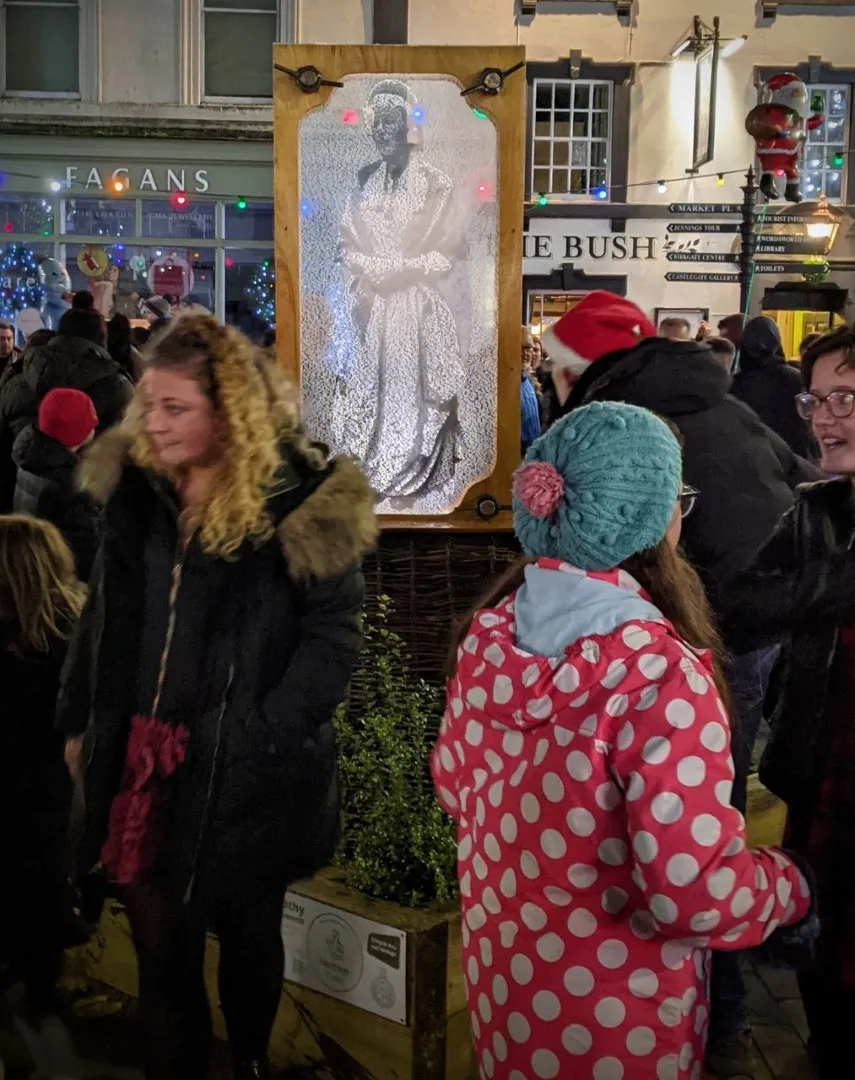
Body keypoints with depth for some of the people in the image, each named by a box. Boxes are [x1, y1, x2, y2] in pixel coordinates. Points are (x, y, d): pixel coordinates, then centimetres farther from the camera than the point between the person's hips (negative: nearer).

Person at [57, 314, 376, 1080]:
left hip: (242, 769, -3)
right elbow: (106, 620, 11)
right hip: (141, 755, 4)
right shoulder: (136, 487, 3)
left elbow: (334, 635, -12)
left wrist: (267, 733, -17)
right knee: (161, 951, 11)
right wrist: (78, 719, 10)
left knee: (248, 937, 18)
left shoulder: (298, 501, -13)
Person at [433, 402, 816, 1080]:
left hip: (500, 969, 6)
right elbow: (698, 891, -29)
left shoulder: (487, 637, -8)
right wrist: (793, 884, -9)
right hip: (614, 1015, -5)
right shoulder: (659, 672, -29)